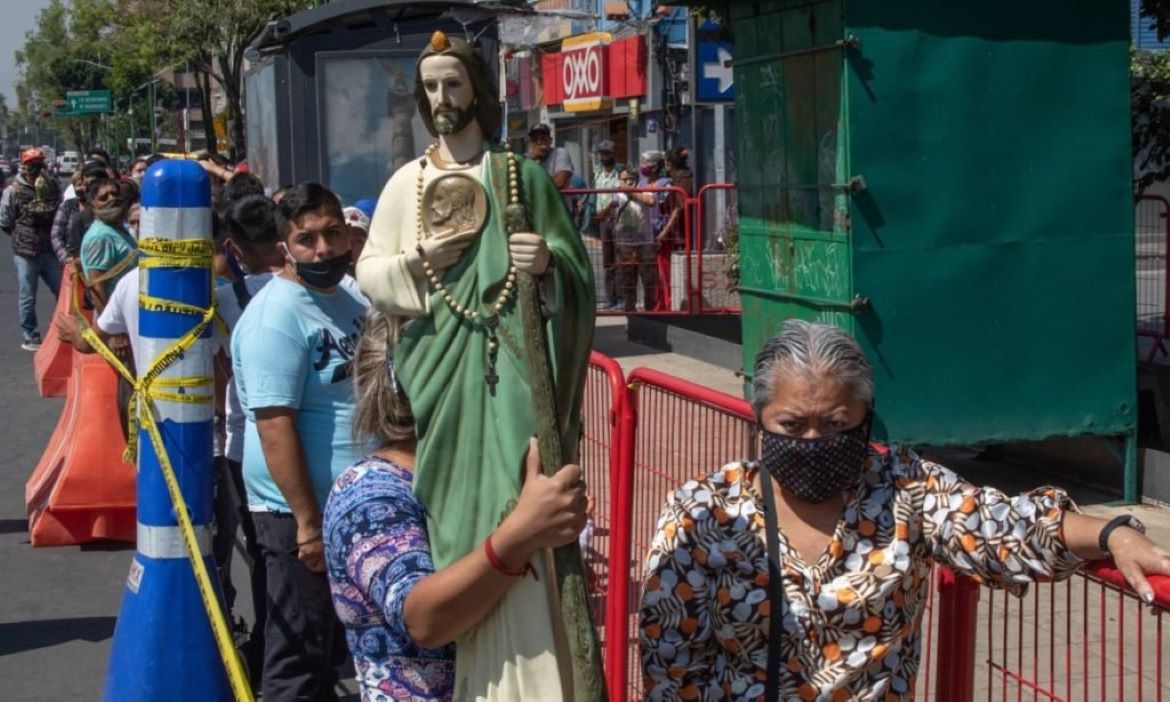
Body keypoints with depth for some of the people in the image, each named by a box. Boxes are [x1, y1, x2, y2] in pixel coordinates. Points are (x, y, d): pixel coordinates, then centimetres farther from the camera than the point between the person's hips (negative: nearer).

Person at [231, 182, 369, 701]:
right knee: (298, 659, 2)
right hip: (300, 511, -8)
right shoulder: (276, 317, -19)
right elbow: (275, 427, -23)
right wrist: (308, 521, -24)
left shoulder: (350, 298, 8)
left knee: (334, 644, 22)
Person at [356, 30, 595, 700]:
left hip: (514, 361, -1)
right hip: (440, 366, 1)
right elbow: (369, 276, 11)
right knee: (458, 509, 1)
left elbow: (577, 265, 9)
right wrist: (419, 259, -6)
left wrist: (548, 261, -12)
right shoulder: (407, 181, 10)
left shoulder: (523, 175, 7)